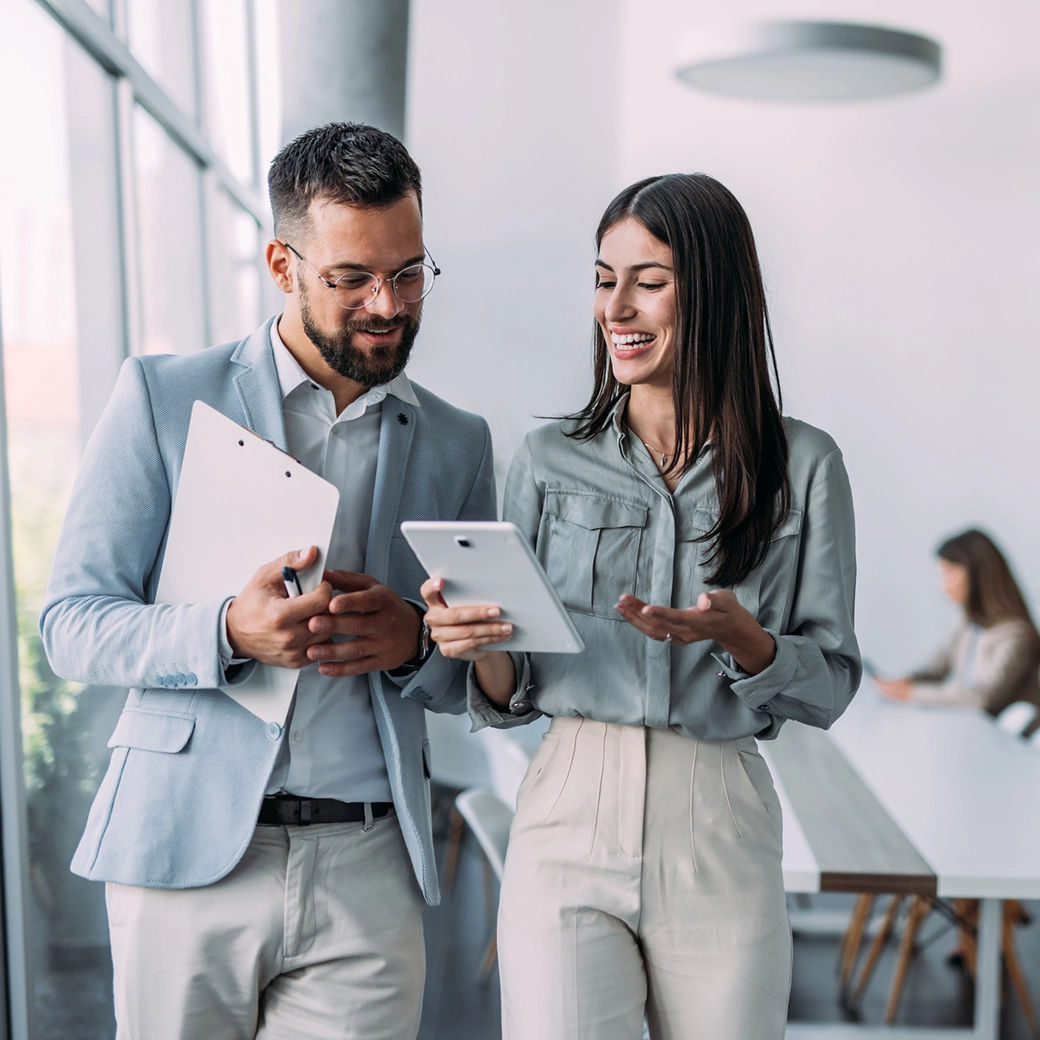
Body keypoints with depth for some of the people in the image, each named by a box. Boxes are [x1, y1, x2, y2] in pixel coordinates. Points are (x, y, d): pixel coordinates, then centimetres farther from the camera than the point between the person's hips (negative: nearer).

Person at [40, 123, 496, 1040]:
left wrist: (413, 643, -11)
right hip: (186, 851, -1)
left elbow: (480, 681, 12)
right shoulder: (164, 396, 1)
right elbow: (72, 623, -3)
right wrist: (228, 632, -21)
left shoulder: (457, 443, 9)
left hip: (368, 869, 2)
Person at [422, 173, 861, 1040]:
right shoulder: (548, 461, 5)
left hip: (722, 834, 0)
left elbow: (831, 685, 3)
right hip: (570, 815, 0)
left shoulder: (804, 467, 1)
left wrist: (740, 636, -17)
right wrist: (478, 644, -15)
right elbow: (510, 698, 7)